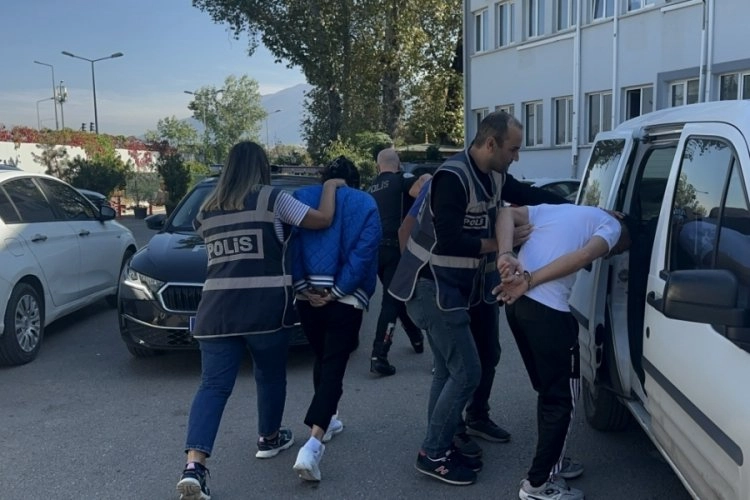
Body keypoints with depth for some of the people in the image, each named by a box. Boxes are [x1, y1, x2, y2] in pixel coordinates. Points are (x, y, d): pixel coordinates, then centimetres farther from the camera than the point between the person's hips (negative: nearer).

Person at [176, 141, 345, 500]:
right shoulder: (272, 198, -1)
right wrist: (331, 186, 17)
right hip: (265, 304, -3)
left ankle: (194, 465, -11)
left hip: (217, 306, 4)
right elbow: (322, 219, -1)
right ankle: (269, 439, 35)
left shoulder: (208, 208, 14)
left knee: (213, 385, 1)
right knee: (270, 375, 18)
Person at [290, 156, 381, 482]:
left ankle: (328, 420, 35)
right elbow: (363, 253, -7)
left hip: (307, 295, 3)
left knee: (322, 359, 22)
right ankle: (313, 445, -17)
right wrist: (337, 291, -8)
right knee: (334, 365, -4)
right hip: (346, 298, -3)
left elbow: (289, 245, 0)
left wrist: (303, 286, -2)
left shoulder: (301, 197, 11)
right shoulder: (366, 205, 6)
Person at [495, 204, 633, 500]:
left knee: (548, 390, 22)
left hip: (517, 302, 8)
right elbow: (582, 257, -13)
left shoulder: (556, 209, 27)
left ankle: (550, 463, 35)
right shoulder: (611, 227, 9)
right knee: (563, 397, 7)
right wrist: (529, 281, -17)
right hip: (547, 311, -7)